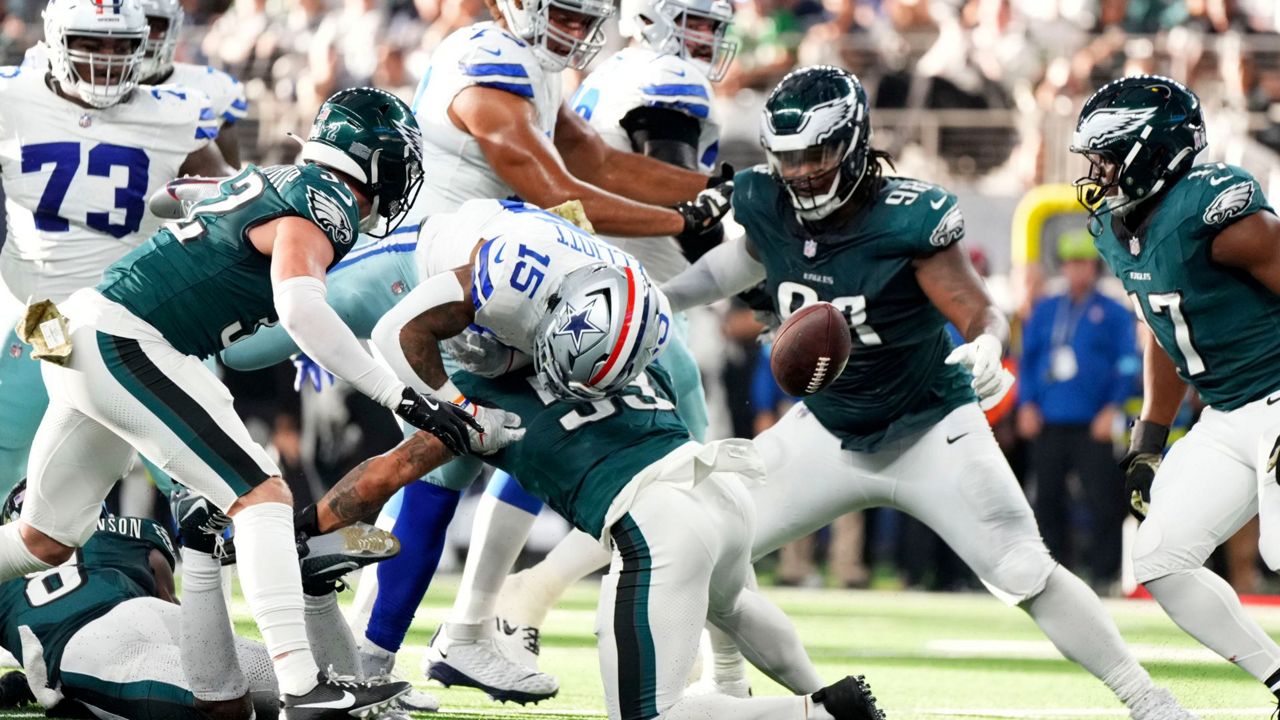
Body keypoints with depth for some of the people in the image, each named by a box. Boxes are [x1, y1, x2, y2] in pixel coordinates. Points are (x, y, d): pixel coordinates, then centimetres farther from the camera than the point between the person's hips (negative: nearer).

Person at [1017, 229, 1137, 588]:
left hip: (1094, 425, -4)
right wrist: (1026, 404, 4)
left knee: (1103, 500, -9)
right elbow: (1027, 359, 16)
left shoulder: (1115, 314, 5)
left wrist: (1113, 409, -10)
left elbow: (1128, 366, 0)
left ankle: (1104, 571, -5)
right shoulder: (1044, 311, 15)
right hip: (1048, 422, 4)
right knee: (1048, 498, 6)